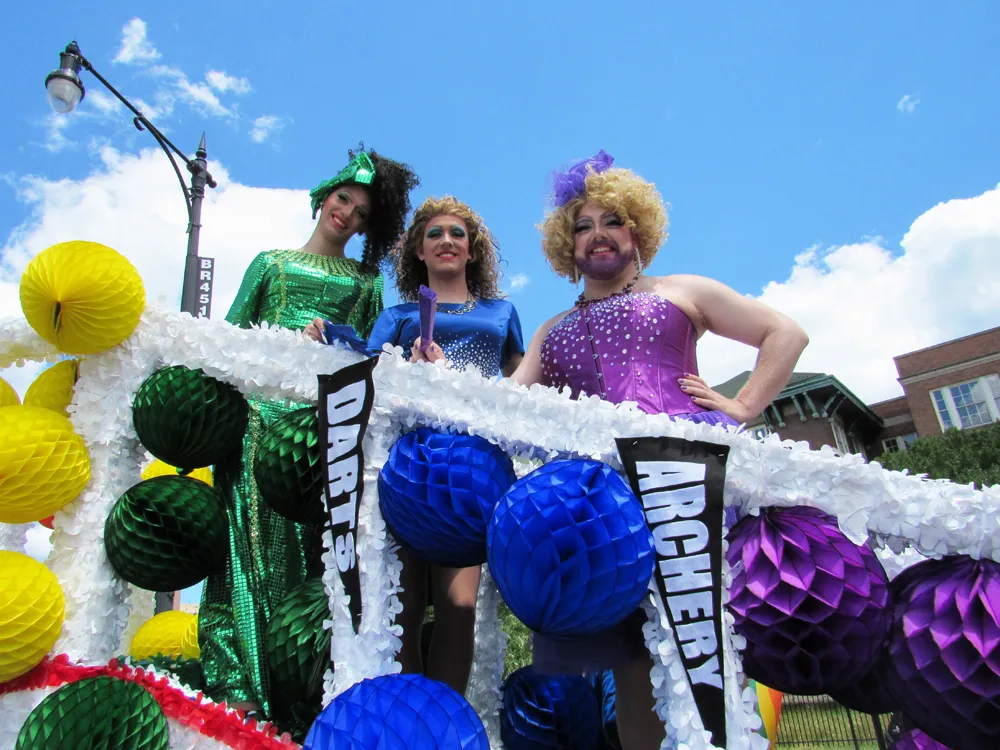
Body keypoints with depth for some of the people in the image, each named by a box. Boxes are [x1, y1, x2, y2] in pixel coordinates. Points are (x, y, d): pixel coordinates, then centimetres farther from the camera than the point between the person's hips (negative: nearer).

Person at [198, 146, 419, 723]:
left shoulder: (366, 281, 22)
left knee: (317, 537, -7)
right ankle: (241, 683, -7)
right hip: (265, 409, 0)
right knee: (258, 529, -10)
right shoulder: (271, 262, 22)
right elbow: (232, 333, 15)